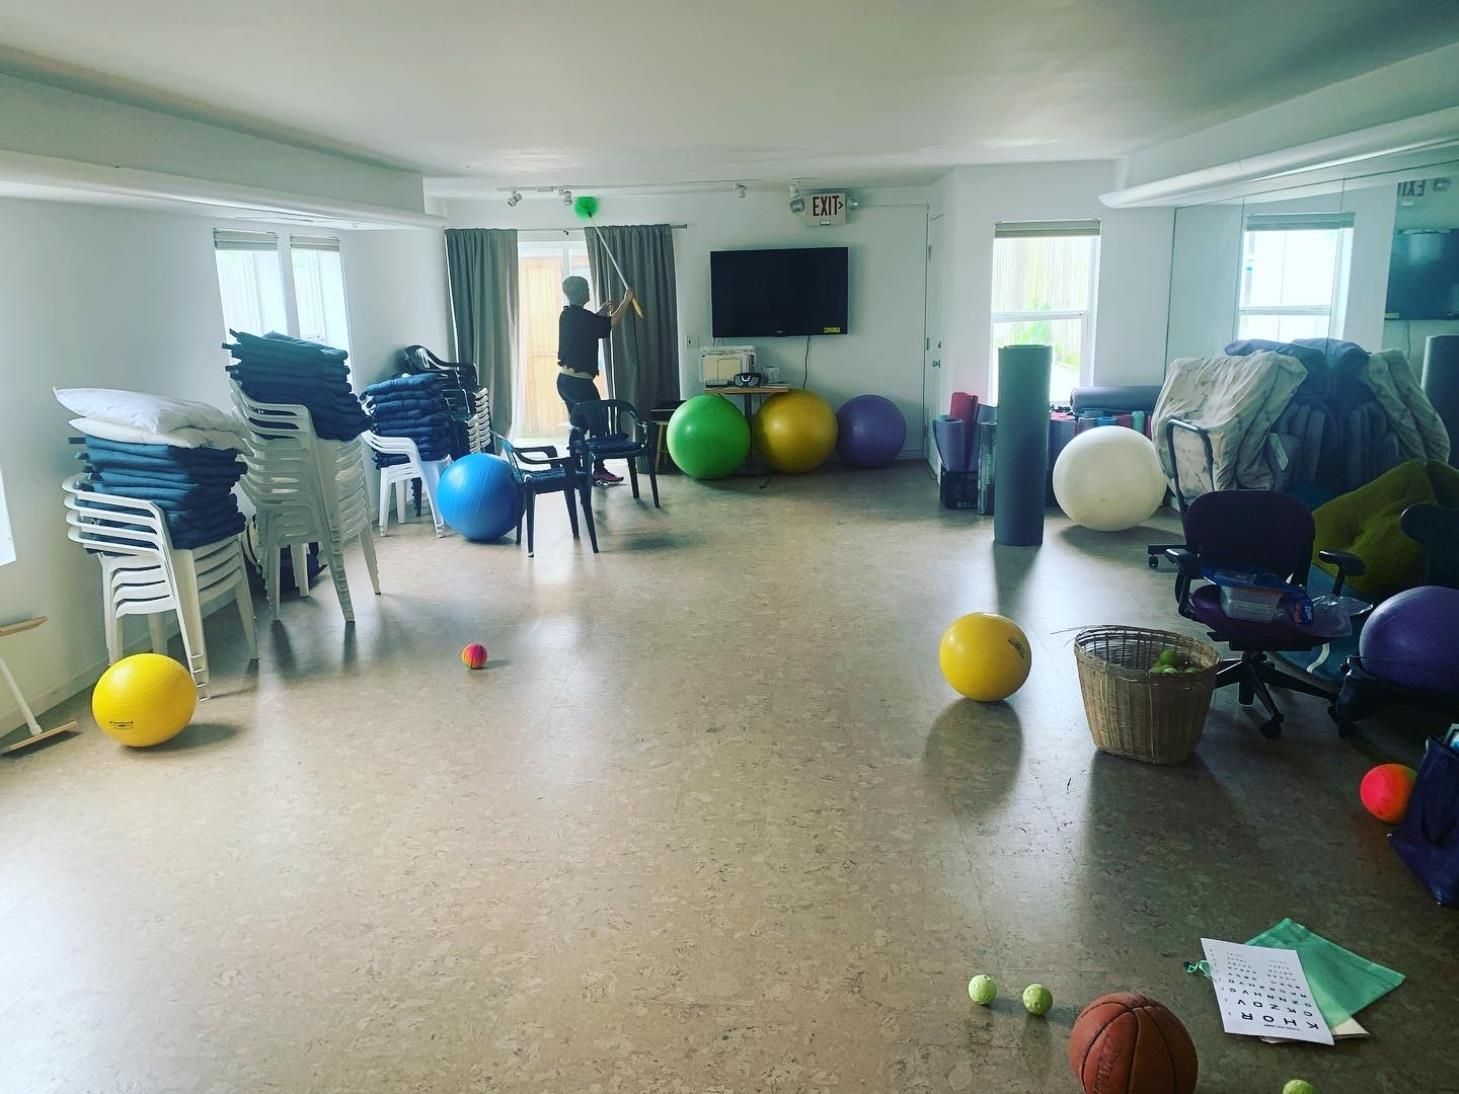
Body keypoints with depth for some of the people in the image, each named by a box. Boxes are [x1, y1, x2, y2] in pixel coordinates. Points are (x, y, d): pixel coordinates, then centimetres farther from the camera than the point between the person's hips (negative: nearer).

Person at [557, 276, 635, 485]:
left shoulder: (567, 315, 9)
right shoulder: (582, 316, -16)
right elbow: (612, 323, -12)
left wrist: (601, 312, 28)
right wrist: (626, 301, 1)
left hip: (565, 379, 9)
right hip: (579, 381, -9)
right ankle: (599, 472, 4)